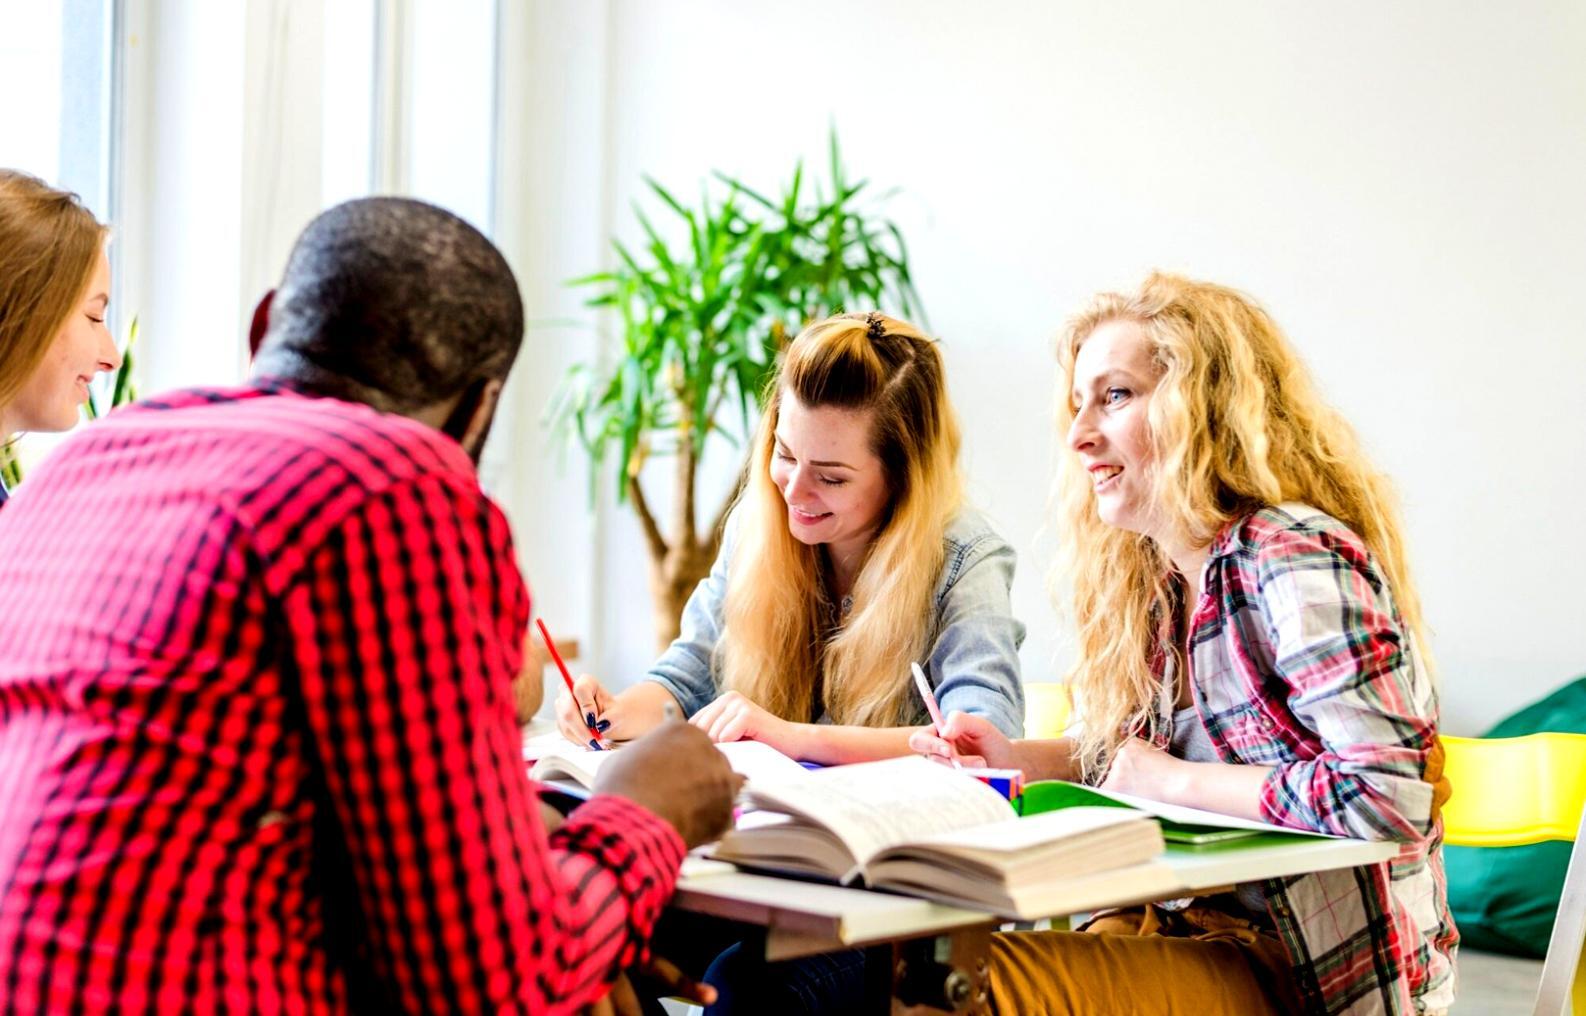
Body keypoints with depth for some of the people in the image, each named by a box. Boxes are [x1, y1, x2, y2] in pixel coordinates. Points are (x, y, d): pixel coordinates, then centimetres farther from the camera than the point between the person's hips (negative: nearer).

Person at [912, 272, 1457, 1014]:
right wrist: (1013, 760, 4)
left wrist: (1176, 782, -18)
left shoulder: (1295, 562, -18)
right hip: (1199, 922, 8)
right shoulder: (1165, 578, 10)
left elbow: (1391, 794, -28)